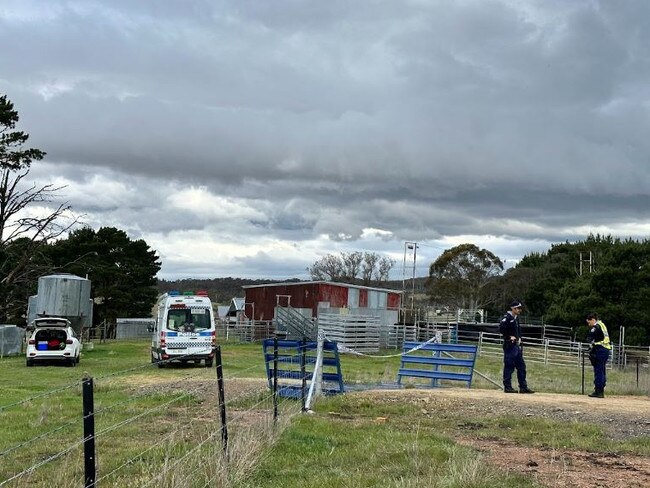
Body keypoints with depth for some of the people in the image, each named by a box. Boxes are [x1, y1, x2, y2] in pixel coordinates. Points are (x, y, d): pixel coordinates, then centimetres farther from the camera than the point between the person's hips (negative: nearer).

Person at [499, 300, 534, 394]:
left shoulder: (516, 318, 16)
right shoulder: (507, 317, -12)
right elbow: (501, 329, -21)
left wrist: (519, 338, 12)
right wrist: (509, 337, -18)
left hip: (517, 346, 9)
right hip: (509, 346, -9)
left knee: (521, 366, 10)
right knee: (509, 366, -4)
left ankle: (523, 387, 14)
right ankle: (507, 387, 2)